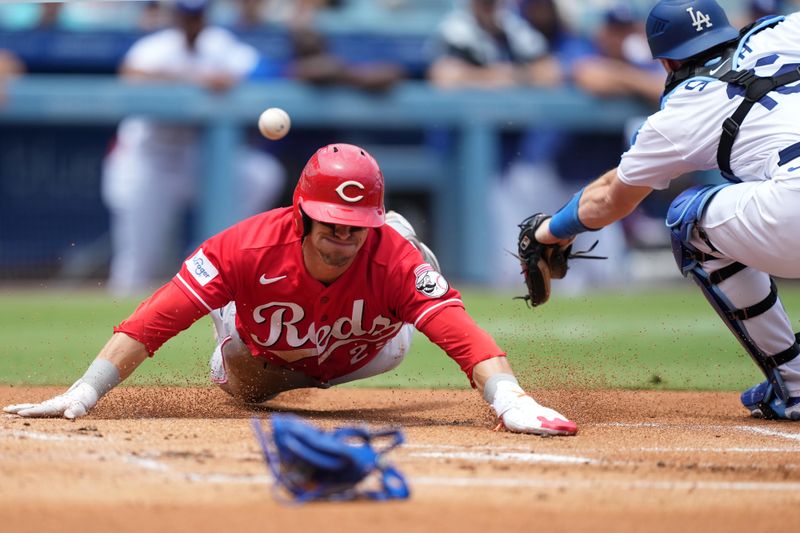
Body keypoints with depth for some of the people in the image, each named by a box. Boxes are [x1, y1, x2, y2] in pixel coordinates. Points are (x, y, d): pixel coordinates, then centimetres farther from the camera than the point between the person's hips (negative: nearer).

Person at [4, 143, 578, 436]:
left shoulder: (391, 256, -42)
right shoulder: (248, 248, -44)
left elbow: (461, 332, -52)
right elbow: (155, 319, -47)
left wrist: (510, 400, -71)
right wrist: (84, 393, -56)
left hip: (358, 359, 1)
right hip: (270, 362, -1)